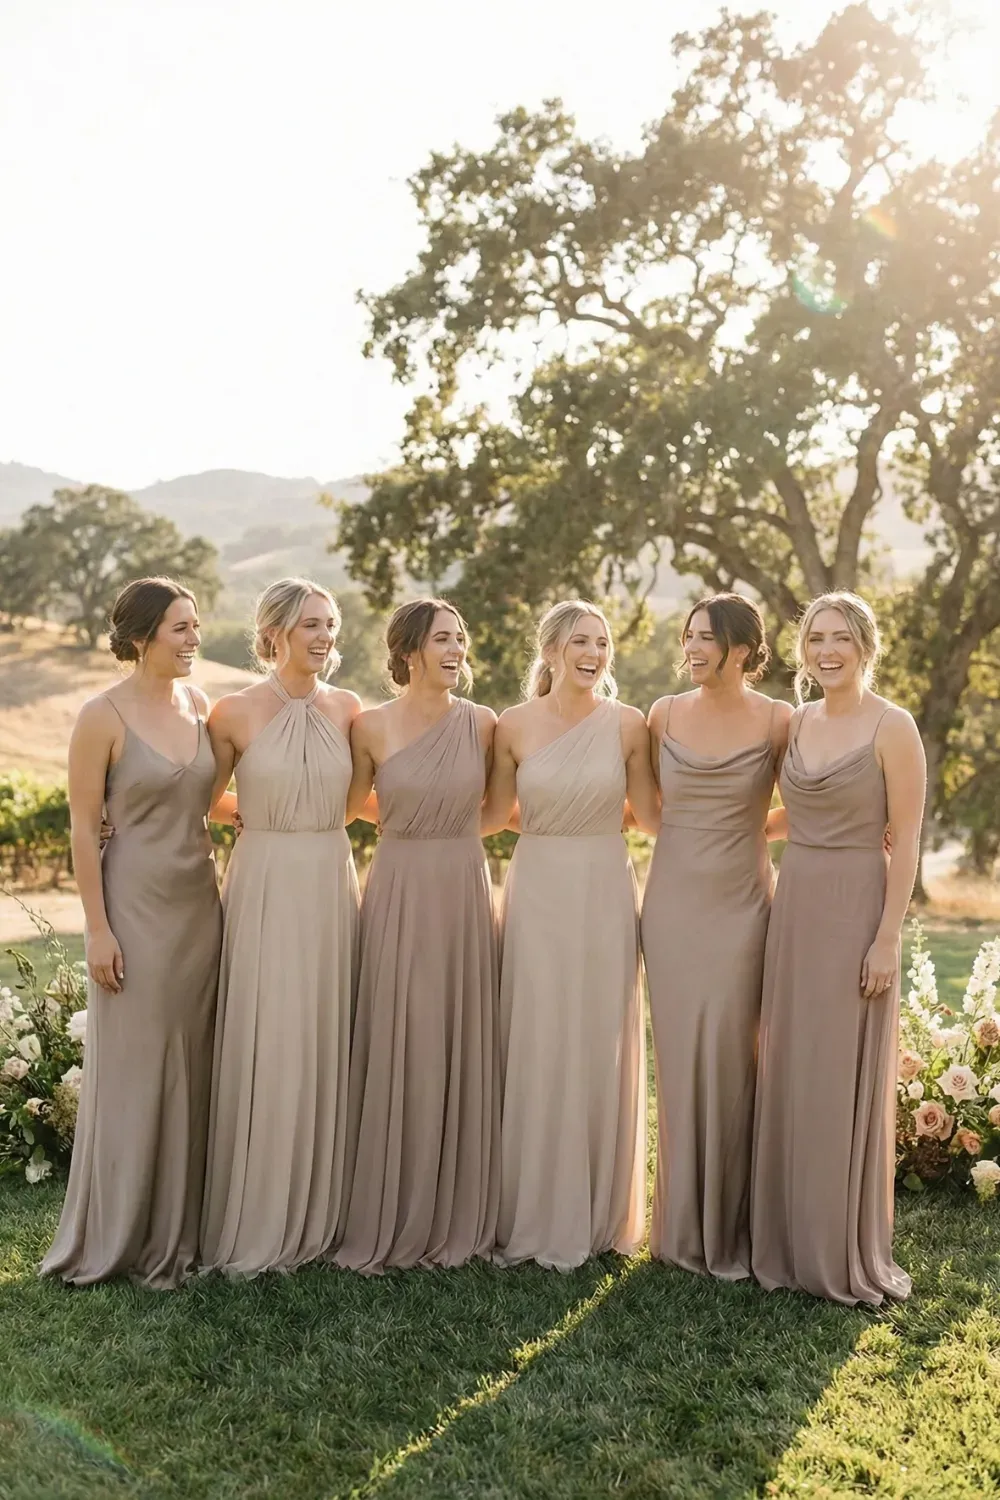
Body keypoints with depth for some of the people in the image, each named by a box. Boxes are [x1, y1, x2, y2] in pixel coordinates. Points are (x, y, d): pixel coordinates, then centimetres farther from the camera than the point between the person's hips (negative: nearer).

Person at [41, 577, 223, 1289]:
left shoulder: (201, 703, 5)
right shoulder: (103, 716, -11)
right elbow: (84, 830, -10)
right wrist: (99, 928, -13)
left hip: (201, 903, 6)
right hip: (137, 906, -5)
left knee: (193, 1065, 11)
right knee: (133, 1069, 4)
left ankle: (179, 1227, 26)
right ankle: (121, 1233, 20)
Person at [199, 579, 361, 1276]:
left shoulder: (346, 709, 6)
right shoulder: (236, 711, -4)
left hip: (333, 887, 3)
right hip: (266, 888, -3)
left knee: (325, 1046, 10)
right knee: (266, 1051, 1)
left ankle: (317, 1213, 25)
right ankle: (256, 1222, 18)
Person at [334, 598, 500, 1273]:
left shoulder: (482, 724, 3)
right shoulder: (371, 725, -1)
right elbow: (350, 806, 11)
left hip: (465, 894, 2)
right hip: (398, 894, -1)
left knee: (460, 1049, 7)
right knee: (393, 1053, 2)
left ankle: (456, 1218, 22)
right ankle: (384, 1223, 17)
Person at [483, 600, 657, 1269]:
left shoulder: (628, 724, -1)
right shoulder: (515, 725, -2)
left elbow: (650, 813, 7)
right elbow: (493, 814, 6)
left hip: (606, 896, 0)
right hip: (537, 895, 0)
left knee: (602, 1051, 8)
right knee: (536, 1053, 5)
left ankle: (600, 1216, 25)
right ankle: (538, 1218, 20)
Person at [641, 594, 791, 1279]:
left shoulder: (777, 722, -3)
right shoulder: (664, 715, 4)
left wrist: (742, 831, -2)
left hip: (740, 903, -2)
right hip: (673, 900, 2)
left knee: (729, 1060, 0)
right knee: (678, 1060, 7)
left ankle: (728, 1230, 16)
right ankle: (683, 1227, 20)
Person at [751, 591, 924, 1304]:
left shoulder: (893, 727, -9)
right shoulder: (797, 722, 9)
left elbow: (905, 840, -11)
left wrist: (887, 937, -15)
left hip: (856, 910, -6)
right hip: (793, 907, 6)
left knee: (845, 1081, 1)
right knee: (789, 1075, 11)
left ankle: (848, 1253, 18)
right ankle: (790, 1239, 26)